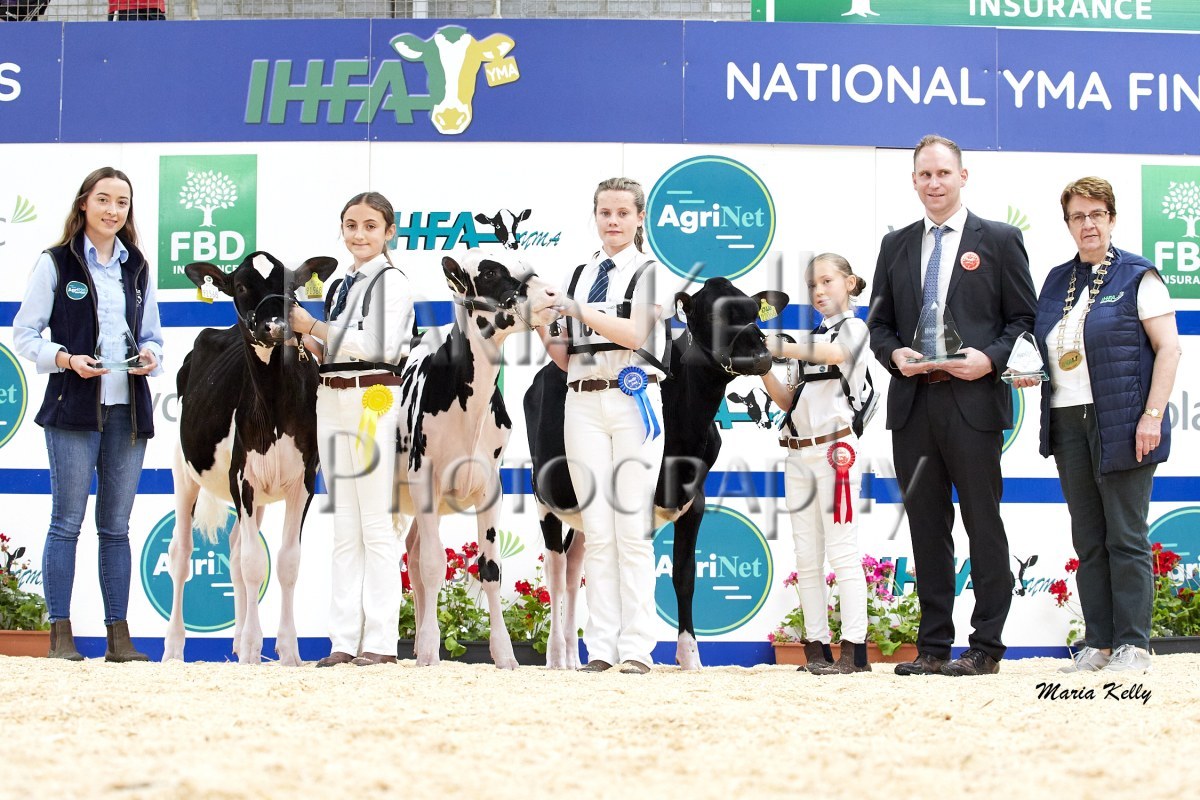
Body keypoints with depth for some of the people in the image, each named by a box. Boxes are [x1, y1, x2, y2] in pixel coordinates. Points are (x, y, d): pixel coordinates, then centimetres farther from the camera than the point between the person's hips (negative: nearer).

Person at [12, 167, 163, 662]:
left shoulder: (138, 269, 14)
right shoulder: (56, 264, 1)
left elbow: (153, 336, 19)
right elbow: (24, 332, 0)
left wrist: (150, 356, -3)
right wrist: (66, 359, -15)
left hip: (128, 408, 4)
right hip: (75, 407, -4)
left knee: (116, 527, 8)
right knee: (67, 522, -3)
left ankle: (119, 636, 10)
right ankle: (61, 634, 1)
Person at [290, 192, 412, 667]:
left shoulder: (393, 282, -4)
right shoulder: (340, 285, 19)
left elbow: (379, 344, -17)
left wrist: (313, 326, -13)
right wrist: (307, 342, 3)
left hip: (374, 401, -8)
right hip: (332, 401, 8)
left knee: (376, 524, -6)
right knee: (344, 526, 7)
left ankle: (381, 641, -4)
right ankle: (345, 639, 8)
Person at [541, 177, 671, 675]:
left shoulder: (650, 272, 3)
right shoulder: (577, 276, 16)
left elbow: (633, 333, -12)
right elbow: (566, 358, 16)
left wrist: (575, 308, -14)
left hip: (633, 399, -4)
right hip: (583, 404, 4)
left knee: (632, 529, -6)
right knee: (597, 530, 1)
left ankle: (637, 647, -6)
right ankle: (600, 647, 1)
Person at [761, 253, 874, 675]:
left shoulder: (854, 328, 2)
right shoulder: (810, 339, 21)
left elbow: (836, 352, -22)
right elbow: (787, 401, 16)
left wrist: (773, 346, -26)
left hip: (835, 450, -7)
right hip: (799, 453, 7)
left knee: (842, 552, -9)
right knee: (806, 558, 4)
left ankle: (854, 650, -10)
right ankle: (816, 647, 6)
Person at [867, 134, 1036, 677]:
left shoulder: (999, 241, 5)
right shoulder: (895, 246, 16)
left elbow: (1025, 318, 3)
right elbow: (879, 322, 17)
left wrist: (991, 359, -14)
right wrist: (894, 354, -4)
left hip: (973, 401, -4)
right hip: (912, 404, 4)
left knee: (983, 524, -2)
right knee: (926, 525, 7)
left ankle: (986, 647, 3)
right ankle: (933, 647, 12)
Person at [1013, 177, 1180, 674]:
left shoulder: (1137, 277, -2)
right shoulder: (1057, 281, 16)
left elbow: (1168, 348, -7)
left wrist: (1151, 415, -15)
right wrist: (1029, 372, 4)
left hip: (1121, 423, -6)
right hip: (1067, 423, 6)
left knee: (1126, 537, -4)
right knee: (1088, 540, 7)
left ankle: (1133, 645, 1)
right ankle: (1097, 643, 11)